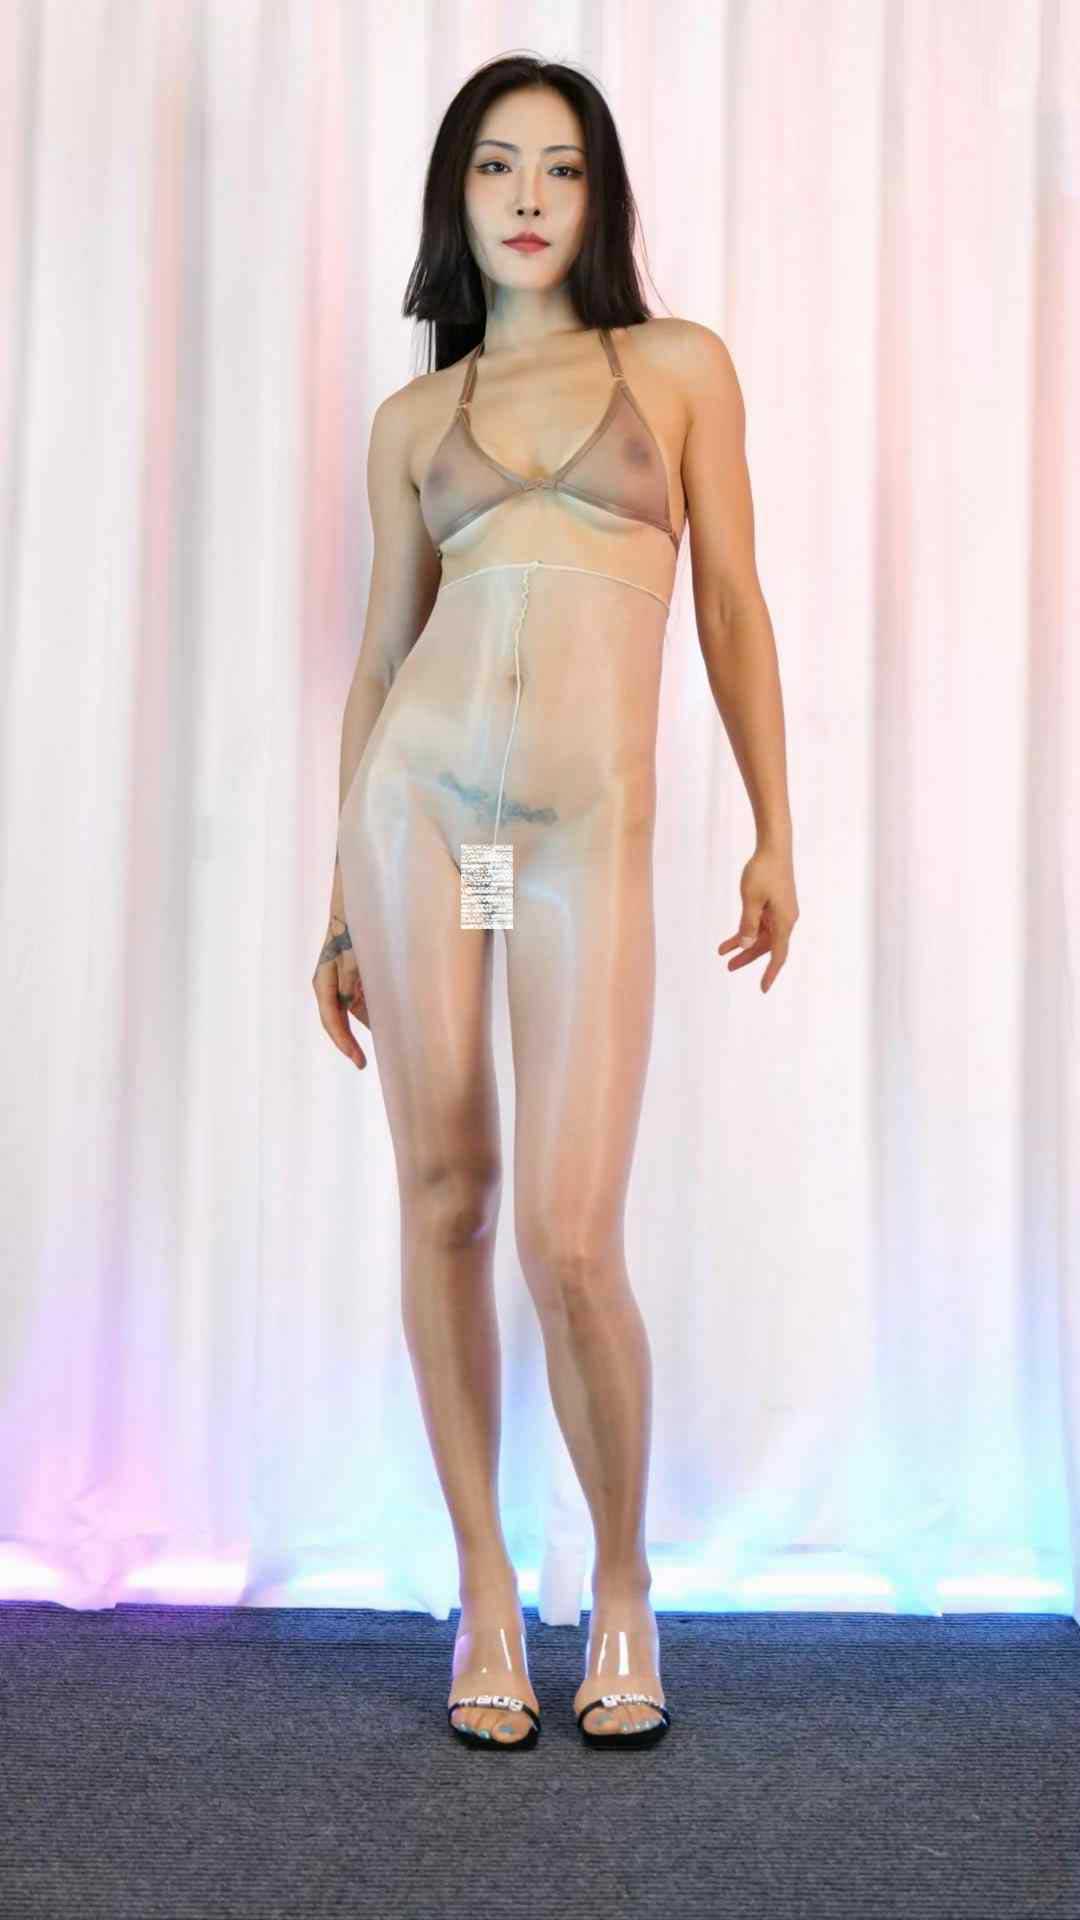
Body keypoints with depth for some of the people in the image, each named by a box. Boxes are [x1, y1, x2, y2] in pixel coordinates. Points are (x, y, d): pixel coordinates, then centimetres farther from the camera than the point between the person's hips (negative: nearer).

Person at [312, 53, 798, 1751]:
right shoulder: (413, 420, 15)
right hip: (419, 797, 3)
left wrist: (776, 832, 3)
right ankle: (486, 1593, 17)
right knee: (443, 1199, 3)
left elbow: (733, 607, 9)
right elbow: (380, 658, 15)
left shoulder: (681, 369, 11)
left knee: (570, 1244, -10)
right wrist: (342, 901, 13)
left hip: (590, 829, -2)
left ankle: (623, 1585, 15)